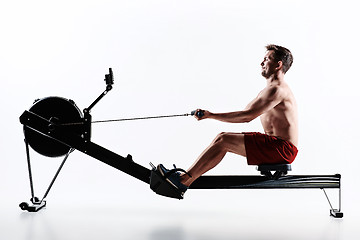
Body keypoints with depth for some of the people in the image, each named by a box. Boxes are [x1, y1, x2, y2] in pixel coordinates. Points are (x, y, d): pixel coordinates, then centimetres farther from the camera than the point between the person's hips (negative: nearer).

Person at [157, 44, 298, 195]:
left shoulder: (277, 89, -14)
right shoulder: (271, 89, 20)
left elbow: (248, 115, -22)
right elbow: (246, 116, 17)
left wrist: (212, 115, -18)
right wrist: (210, 115, 6)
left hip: (282, 149, -10)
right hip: (275, 145, 10)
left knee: (222, 140, -16)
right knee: (222, 139, 3)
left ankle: (183, 181, -12)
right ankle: (186, 177, 1)